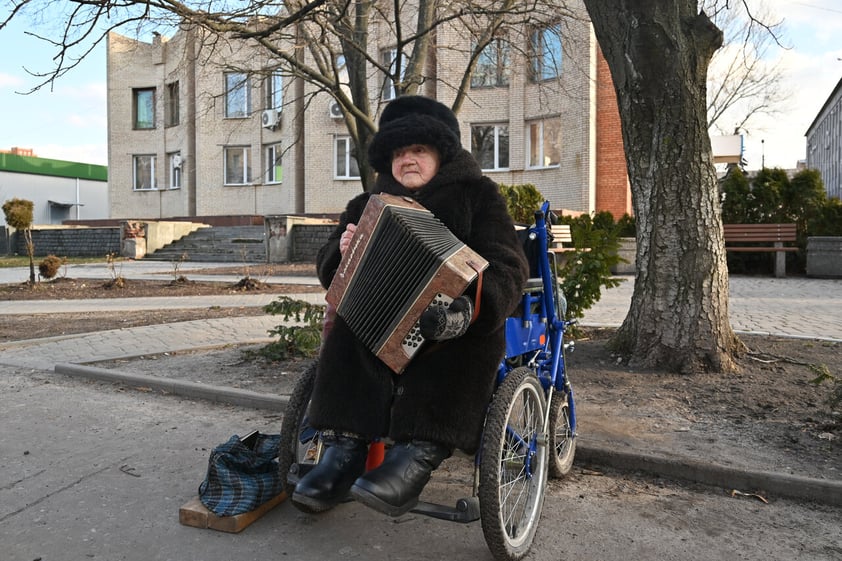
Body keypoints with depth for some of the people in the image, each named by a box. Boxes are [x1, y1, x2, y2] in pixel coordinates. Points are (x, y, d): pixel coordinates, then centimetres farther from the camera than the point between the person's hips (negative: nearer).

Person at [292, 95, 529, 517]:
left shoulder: (477, 195, 9)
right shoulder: (367, 205, 19)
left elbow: (507, 267, -6)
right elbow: (328, 273, 14)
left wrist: (469, 306, -29)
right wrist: (343, 251, -12)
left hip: (448, 313, -2)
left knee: (463, 331, -35)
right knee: (347, 324, -28)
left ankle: (418, 452, -42)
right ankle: (344, 445, -31)